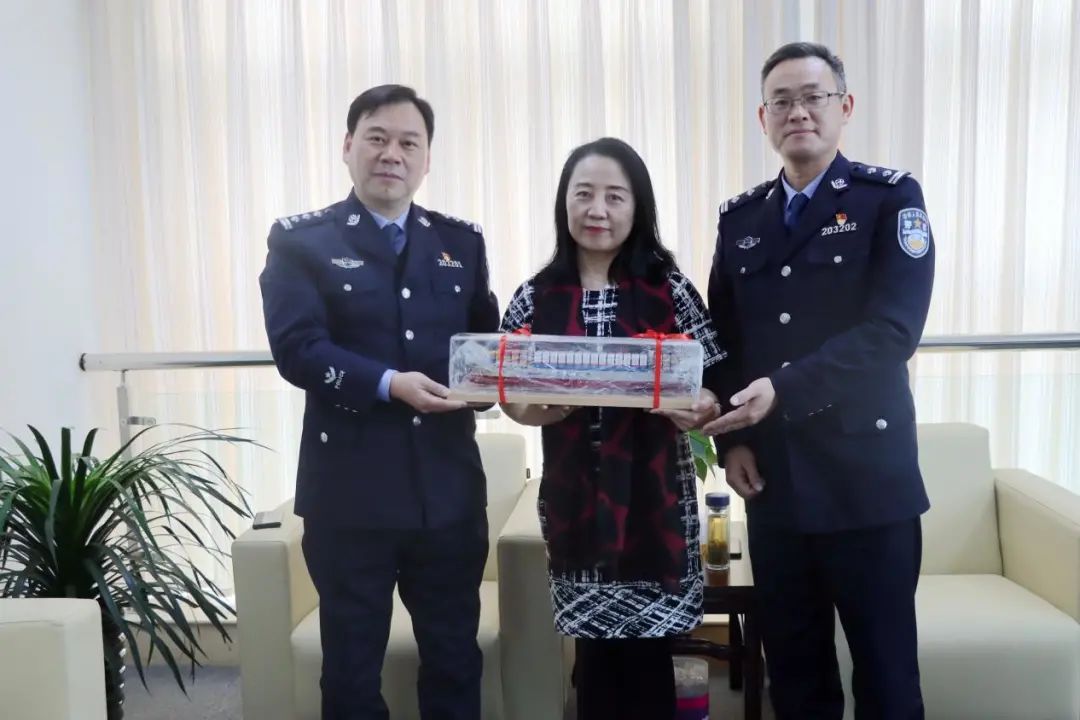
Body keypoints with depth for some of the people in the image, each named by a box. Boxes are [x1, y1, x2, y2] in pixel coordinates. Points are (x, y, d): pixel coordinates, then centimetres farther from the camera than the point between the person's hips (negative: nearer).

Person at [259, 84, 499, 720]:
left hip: (450, 486, 3)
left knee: (456, 657, 16)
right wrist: (388, 384, -24)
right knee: (352, 665, 13)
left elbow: (488, 339, 11)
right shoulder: (302, 240, -1)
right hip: (351, 489, -3)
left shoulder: (461, 242, 10)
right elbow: (296, 348, -12)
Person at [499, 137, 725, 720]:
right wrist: (532, 410, -15)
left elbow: (710, 386, 0)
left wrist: (698, 410, -21)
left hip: (654, 495, -1)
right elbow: (507, 390, 7)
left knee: (648, 652, 6)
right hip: (574, 498, 2)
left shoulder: (669, 290, -3)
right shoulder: (536, 297, 1)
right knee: (595, 651, 12)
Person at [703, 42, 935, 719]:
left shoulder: (891, 198, -2)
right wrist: (732, 439, 0)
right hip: (772, 477, 4)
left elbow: (893, 328, -14)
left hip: (866, 474, -4)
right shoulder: (740, 217, 11)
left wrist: (783, 390, -24)